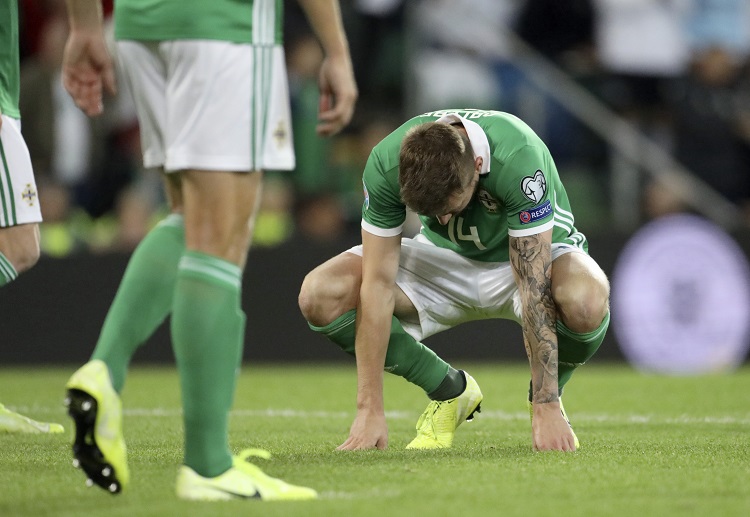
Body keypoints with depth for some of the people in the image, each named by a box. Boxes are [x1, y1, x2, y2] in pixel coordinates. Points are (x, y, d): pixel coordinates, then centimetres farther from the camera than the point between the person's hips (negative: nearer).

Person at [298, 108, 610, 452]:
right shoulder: (386, 163, -29)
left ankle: (550, 397, -3)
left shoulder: (519, 159, -37)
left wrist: (547, 410, -39)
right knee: (319, 296, -21)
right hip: (444, 256, 3)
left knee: (587, 301, -39)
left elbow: (534, 291, -37)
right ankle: (450, 391, 1)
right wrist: (370, 410, -28)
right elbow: (377, 285, -25)